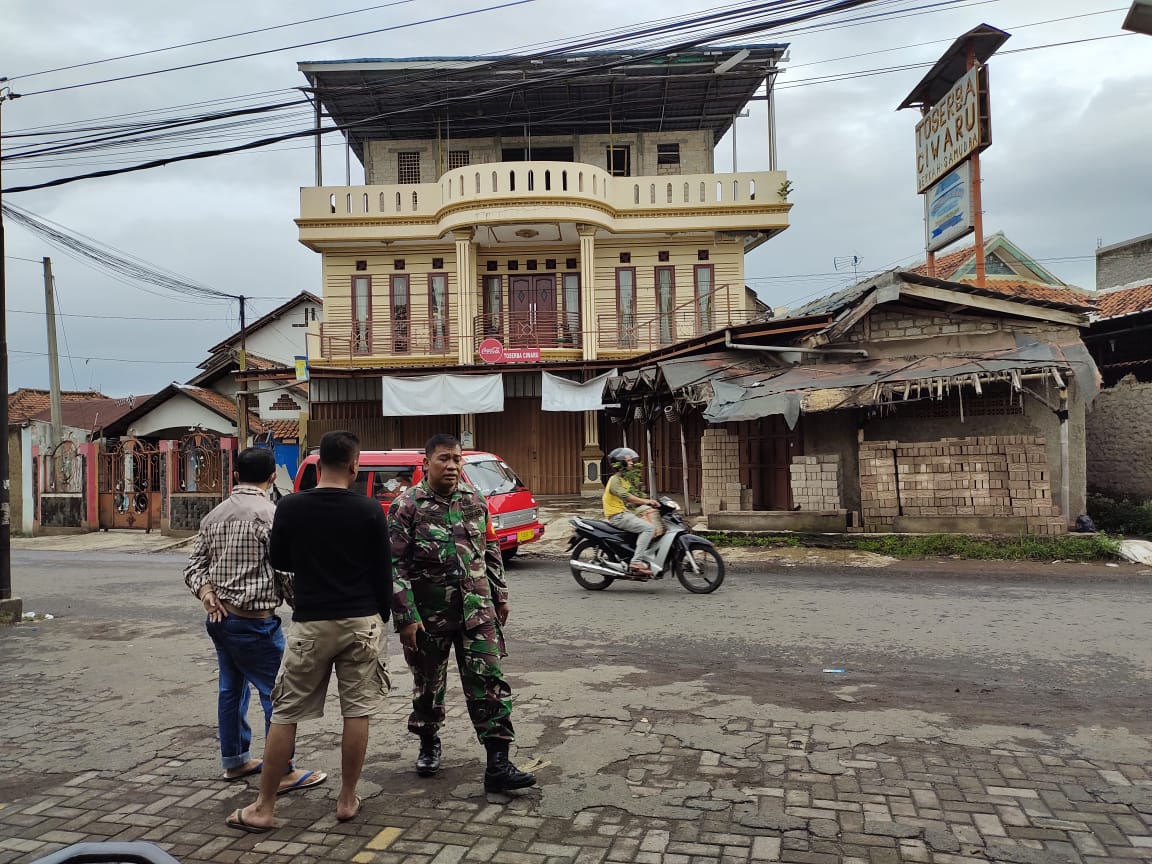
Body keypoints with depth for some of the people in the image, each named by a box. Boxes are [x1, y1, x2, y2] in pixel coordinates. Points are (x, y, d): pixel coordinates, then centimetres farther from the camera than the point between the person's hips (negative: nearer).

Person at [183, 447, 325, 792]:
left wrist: (205, 590, -5)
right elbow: (288, 573, -15)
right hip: (254, 621, -8)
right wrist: (301, 606, 0)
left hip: (219, 618, 9)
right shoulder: (271, 515, -16)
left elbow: (194, 565, 10)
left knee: (231, 689, 19)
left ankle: (235, 761, 31)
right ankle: (283, 772, 7)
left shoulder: (215, 514, 9)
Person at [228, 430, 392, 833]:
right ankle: (347, 800, 18)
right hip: (361, 621, 0)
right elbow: (383, 571, -3)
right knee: (357, 712, 9)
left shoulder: (289, 507, -5)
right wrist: (382, 616, 11)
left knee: (285, 713, 10)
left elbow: (277, 561, 8)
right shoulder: (369, 510, -8)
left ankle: (263, 808, 17)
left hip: (311, 623, 1)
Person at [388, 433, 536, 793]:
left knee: (490, 683, -3)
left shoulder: (475, 501, 5)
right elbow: (395, 565, -10)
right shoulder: (406, 506, -8)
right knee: (428, 684, 15)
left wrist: (500, 596, 13)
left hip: (477, 611, 3)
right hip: (429, 615, -2)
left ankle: (498, 764, 1)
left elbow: (490, 551, 14)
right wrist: (406, 618, -14)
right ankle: (429, 743, 40)